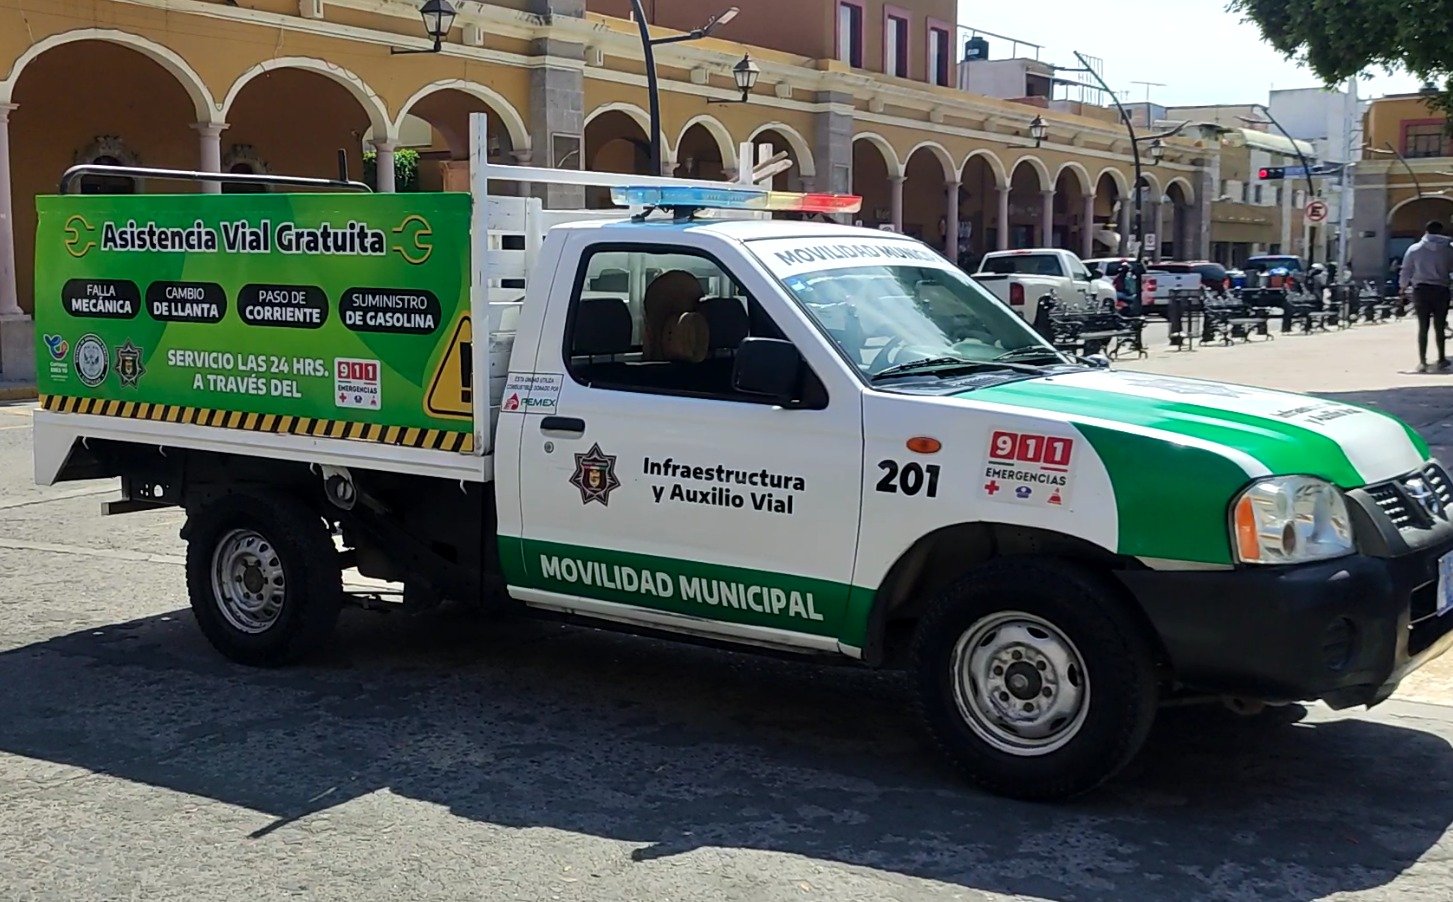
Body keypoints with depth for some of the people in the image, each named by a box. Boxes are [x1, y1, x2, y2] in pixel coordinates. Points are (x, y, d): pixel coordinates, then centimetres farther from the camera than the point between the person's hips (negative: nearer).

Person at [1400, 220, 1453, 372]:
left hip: (1421, 290, 0)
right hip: (1441, 290, 0)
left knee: (1423, 327, 2)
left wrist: (1403, 286, 19)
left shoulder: (1414, 249, 1)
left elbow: (1406, 271, 4)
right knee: (1439, 326, 12)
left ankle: (1422, 361, -5)